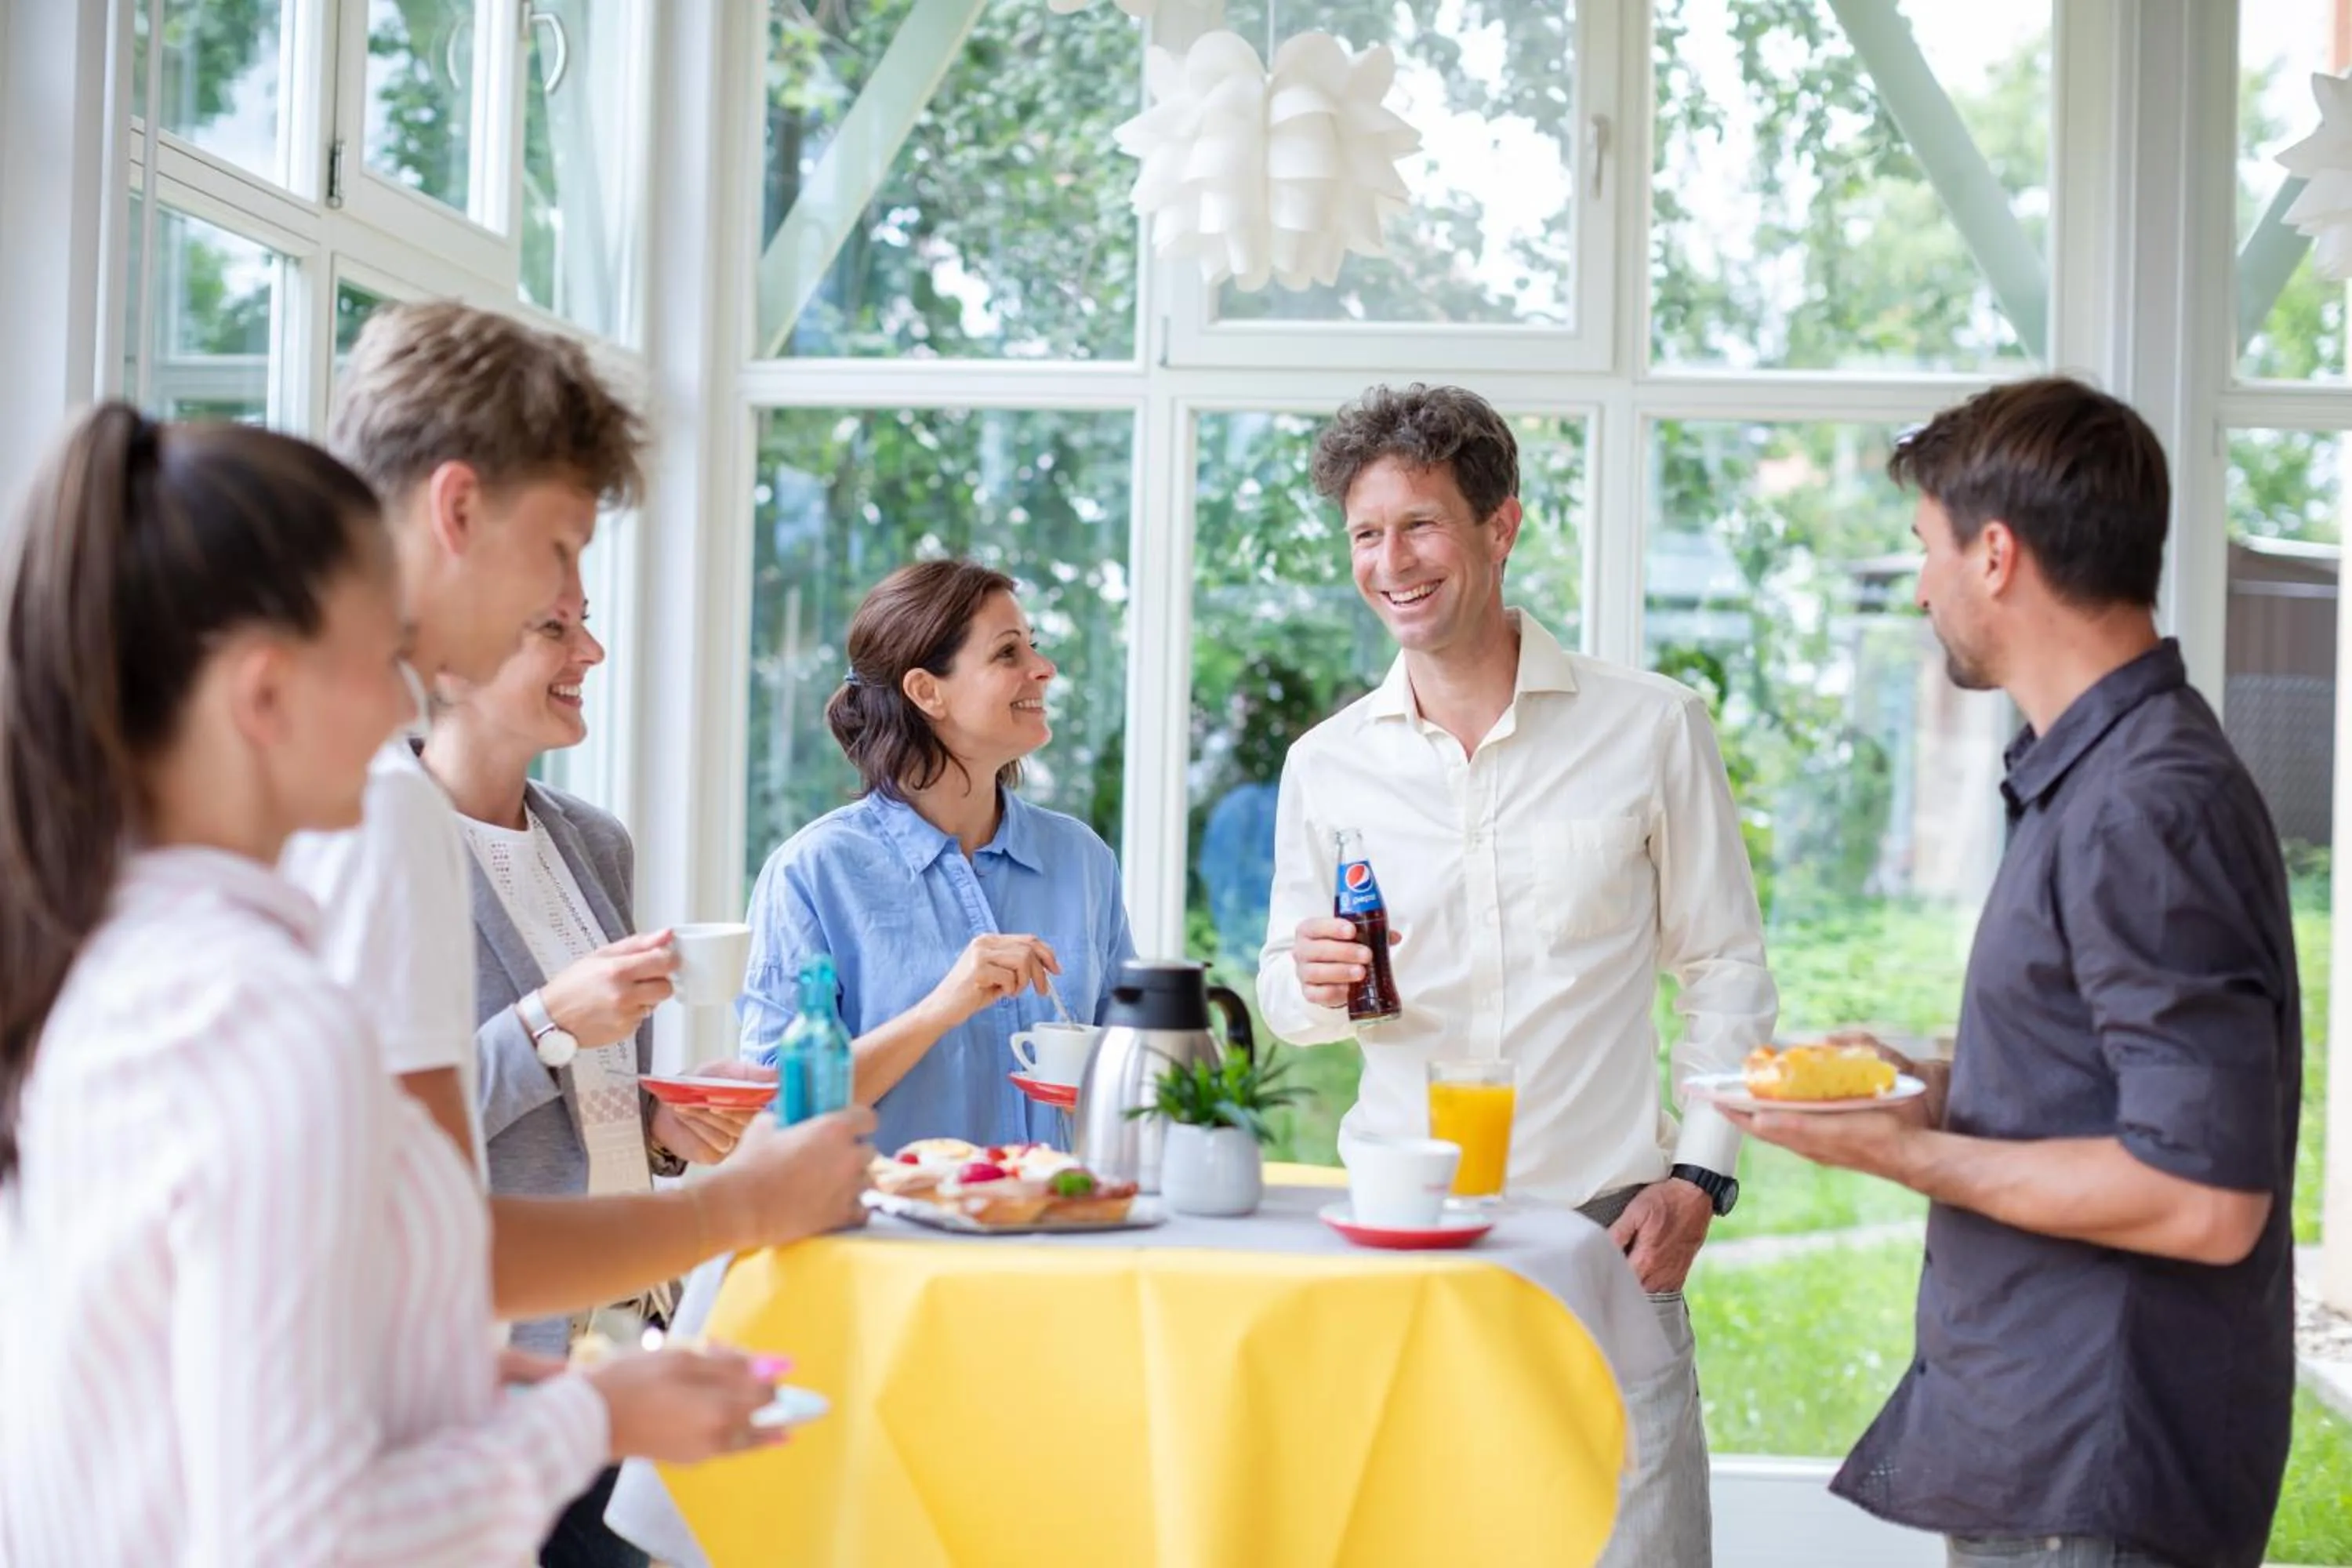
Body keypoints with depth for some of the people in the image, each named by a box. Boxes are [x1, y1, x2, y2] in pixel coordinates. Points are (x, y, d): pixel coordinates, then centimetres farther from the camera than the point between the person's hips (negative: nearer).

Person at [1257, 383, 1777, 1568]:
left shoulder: (1653, 728, 0)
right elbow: (1282, 991, 15)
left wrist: (1701, 1175, -5)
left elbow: (1723, 968, 5)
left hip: (1605, 1229, -2)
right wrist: (1314, 986, -8)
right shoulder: (1326, 762, 7)